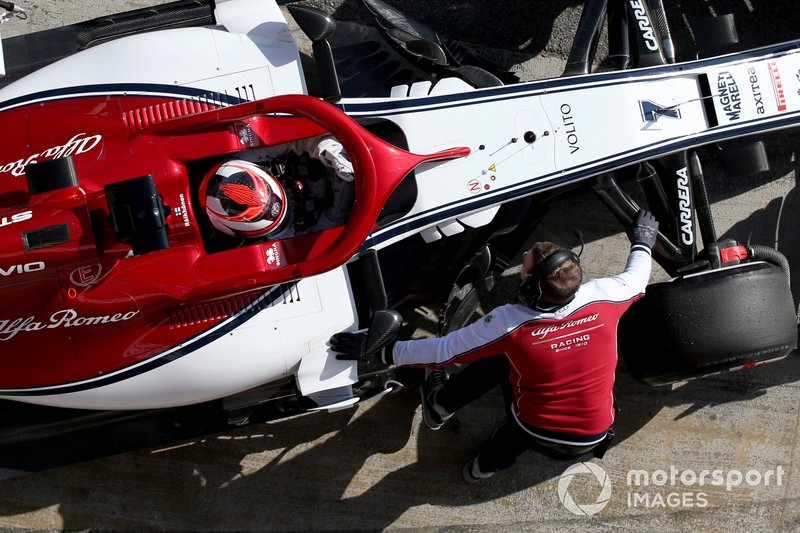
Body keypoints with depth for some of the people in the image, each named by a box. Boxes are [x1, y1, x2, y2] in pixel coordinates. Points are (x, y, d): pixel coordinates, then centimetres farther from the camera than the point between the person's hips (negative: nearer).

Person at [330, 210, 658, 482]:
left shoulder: (510, 323, -26)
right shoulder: (602, 296, -20)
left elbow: (441, 351, -17)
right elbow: (636, 279, 4)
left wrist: (380, 351, -7)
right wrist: (643, 241, 24)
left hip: (538, 435, -3)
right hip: (593, 439, 3)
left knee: (498, 358, 17)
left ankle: (439, 406, 32)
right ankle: (495, 458, 27)